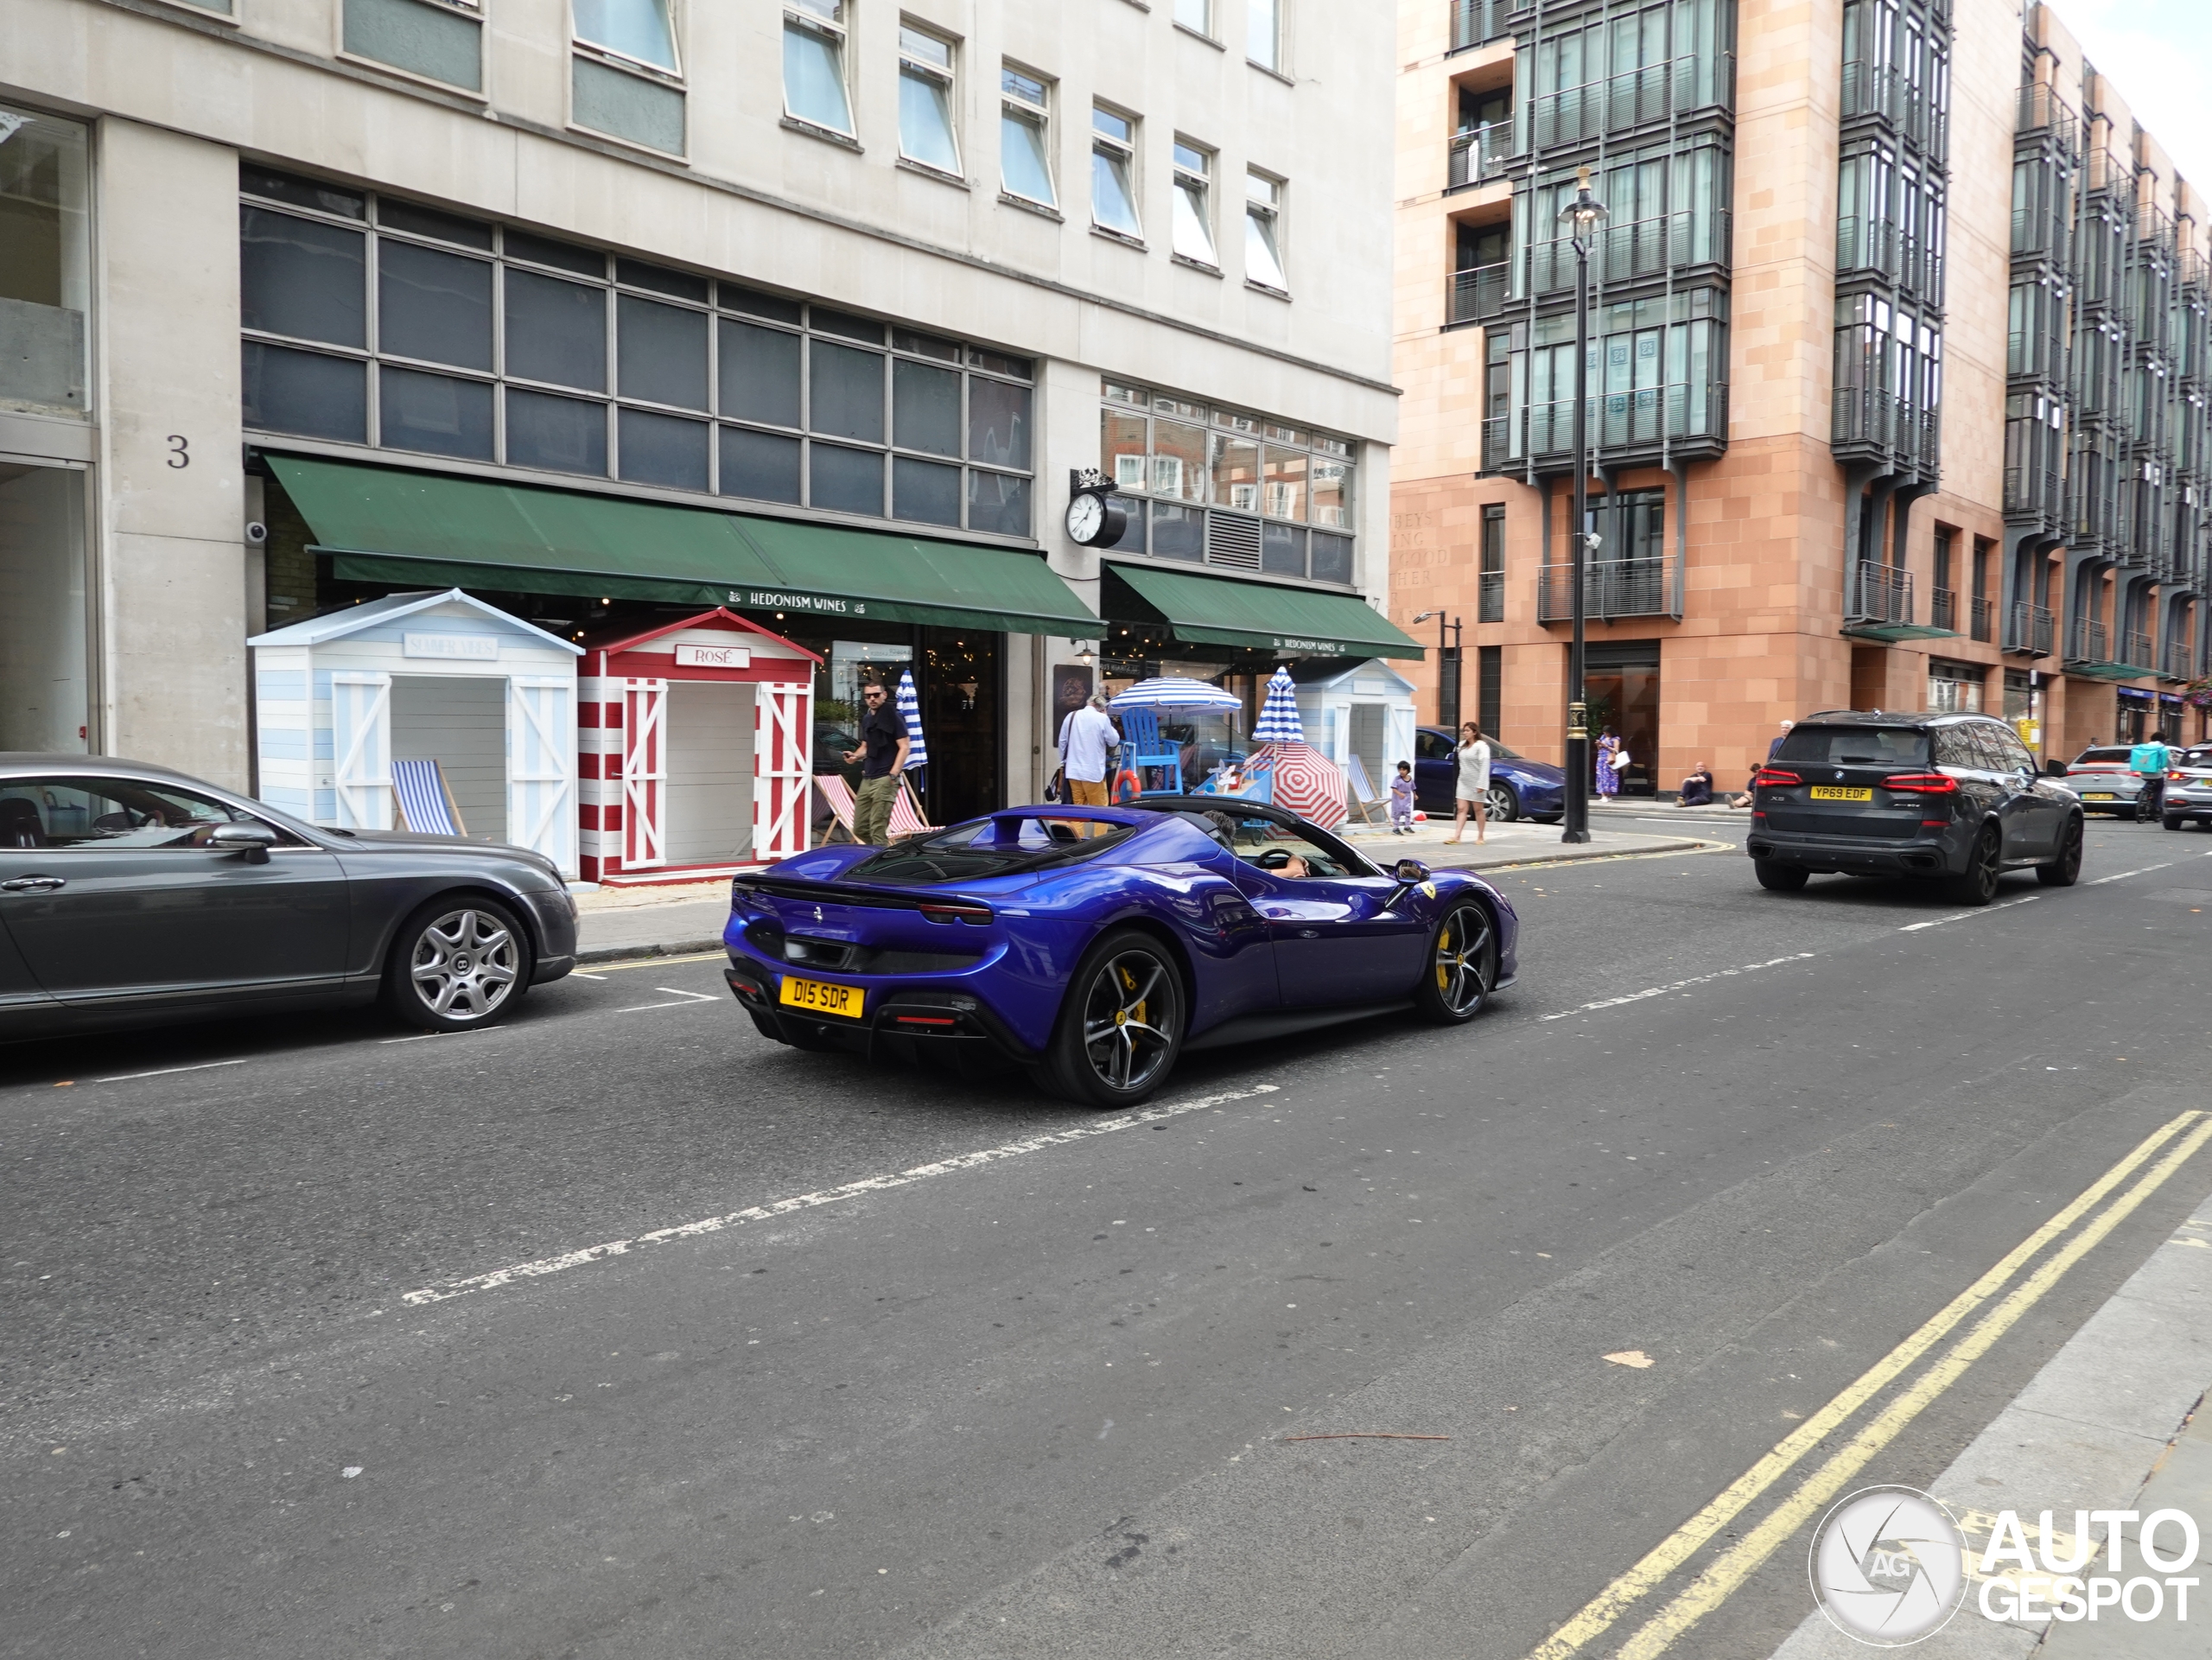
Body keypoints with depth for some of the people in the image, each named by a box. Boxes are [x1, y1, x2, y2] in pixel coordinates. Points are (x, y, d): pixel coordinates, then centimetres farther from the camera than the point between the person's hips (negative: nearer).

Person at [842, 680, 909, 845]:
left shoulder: (892, 717, -5)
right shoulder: (866, 719, 17)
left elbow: (904, 747, -11)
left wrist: (893, 775, -18)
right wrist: (856, 755, 4)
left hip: (884, 779, -8)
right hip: (867, 779, 8)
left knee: (878, 830, -11)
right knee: (860, 829, 10)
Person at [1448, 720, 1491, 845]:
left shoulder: (1481, 746, -11)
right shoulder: (1462, 745, 11)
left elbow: (1485, 765, -18)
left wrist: (1481, 784, -23)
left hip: (1476, 783, -6)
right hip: (1463, 782, 6)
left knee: (1479, 810, 4)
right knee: (1461, 809, -1)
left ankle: (1480, 837, 13)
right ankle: (1456, 837, -8)